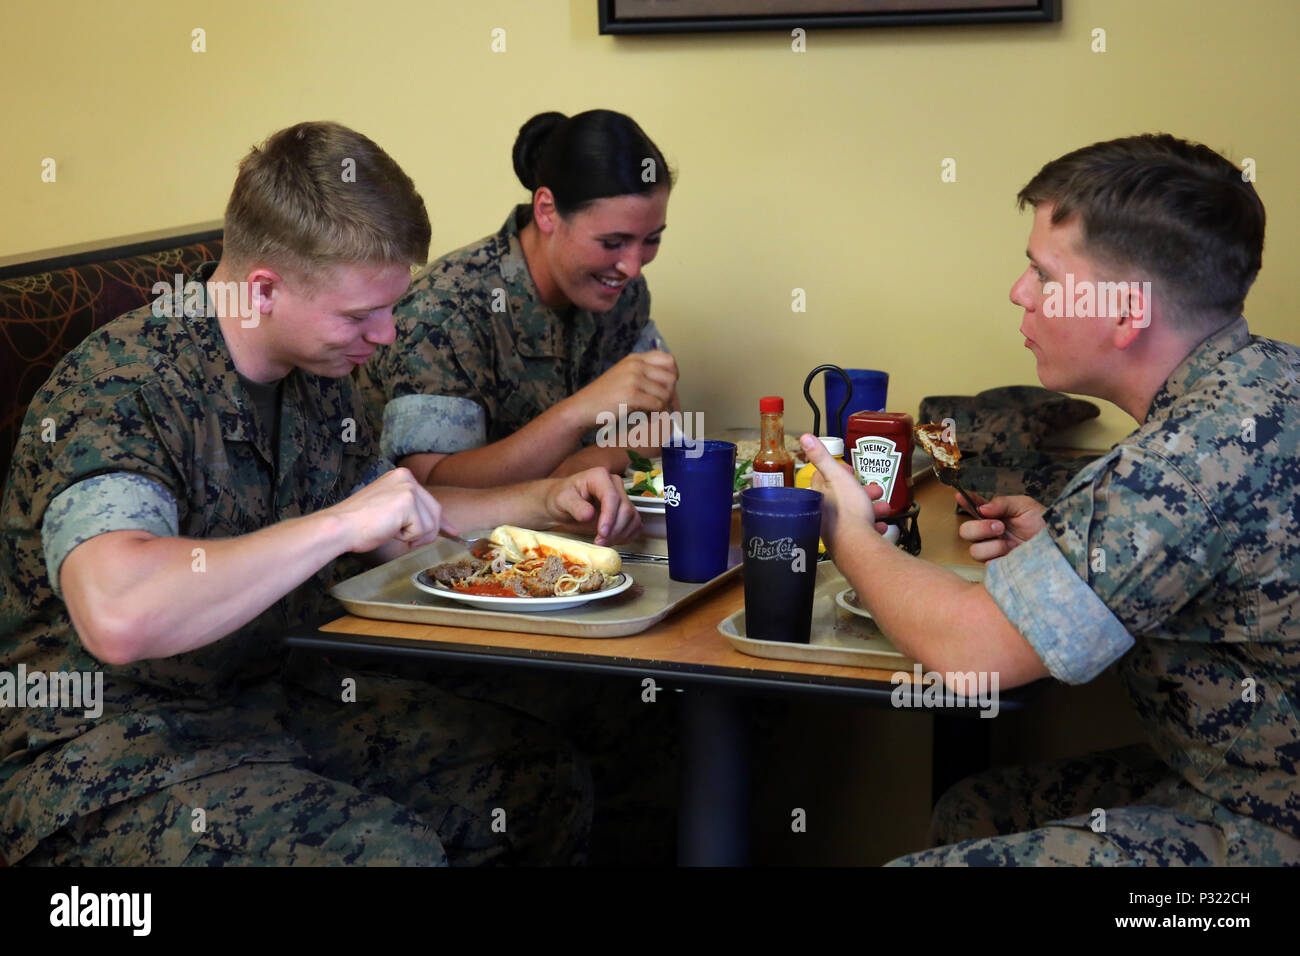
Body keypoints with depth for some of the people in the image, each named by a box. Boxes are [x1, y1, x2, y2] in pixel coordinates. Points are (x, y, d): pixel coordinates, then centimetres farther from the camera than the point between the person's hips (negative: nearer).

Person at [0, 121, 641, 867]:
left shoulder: (317, 372, 3)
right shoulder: (120, 391, -24)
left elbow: (395, 530, 20)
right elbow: (117, 616, -43)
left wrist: (545, 502, 5)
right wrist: (339, 524, -35)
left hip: (272, 690, 8)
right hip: (106, 749, -8)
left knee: (547, 781, 3)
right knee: (387, 849, -30)